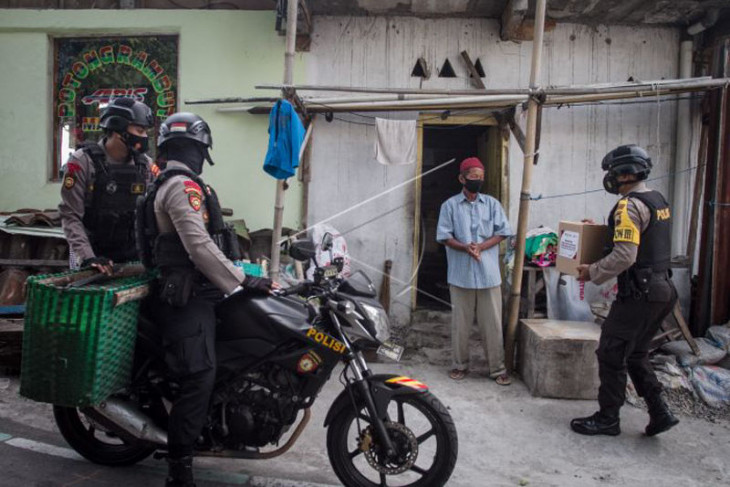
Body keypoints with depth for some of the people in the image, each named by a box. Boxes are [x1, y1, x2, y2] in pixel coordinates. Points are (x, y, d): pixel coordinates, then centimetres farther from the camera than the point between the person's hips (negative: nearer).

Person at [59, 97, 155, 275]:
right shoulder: (82, 161, -10)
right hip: (91, 259, -3)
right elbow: (71, 216, -12)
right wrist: (88, 257, -21)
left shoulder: (145, 165, 2)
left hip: (133, 258, 4)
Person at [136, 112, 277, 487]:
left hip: (183, 293, 11)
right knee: (199, 380, -13)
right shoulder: (183, 186, -13)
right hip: (190, 297, -11)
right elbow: (200, 246, -23)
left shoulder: (163, 185, 21)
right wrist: (243, 281, -18)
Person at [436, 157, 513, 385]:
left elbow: (502, 233, 3)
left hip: (489, 273, 1)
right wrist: (465, 248, -18)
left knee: (492, 323, 4)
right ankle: (460, 364, 22)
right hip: (461, 274, -1)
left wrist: (480, 247, -13)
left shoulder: (492, 204, 7)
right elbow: (445, 236, -1)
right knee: (460, 322, 7)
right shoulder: (450, 205, 3)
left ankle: (497, 368, 14)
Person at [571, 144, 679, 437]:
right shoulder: (658, 200, 13)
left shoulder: (630, 205, -18)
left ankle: (607, 419, 13)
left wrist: (593, 272, -13)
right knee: (635, 354, 20)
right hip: (662, 289, 10)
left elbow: (624, 256, -26)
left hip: (639, 293, -10)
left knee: (611, 354, 2)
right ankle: (660, 413, 19)